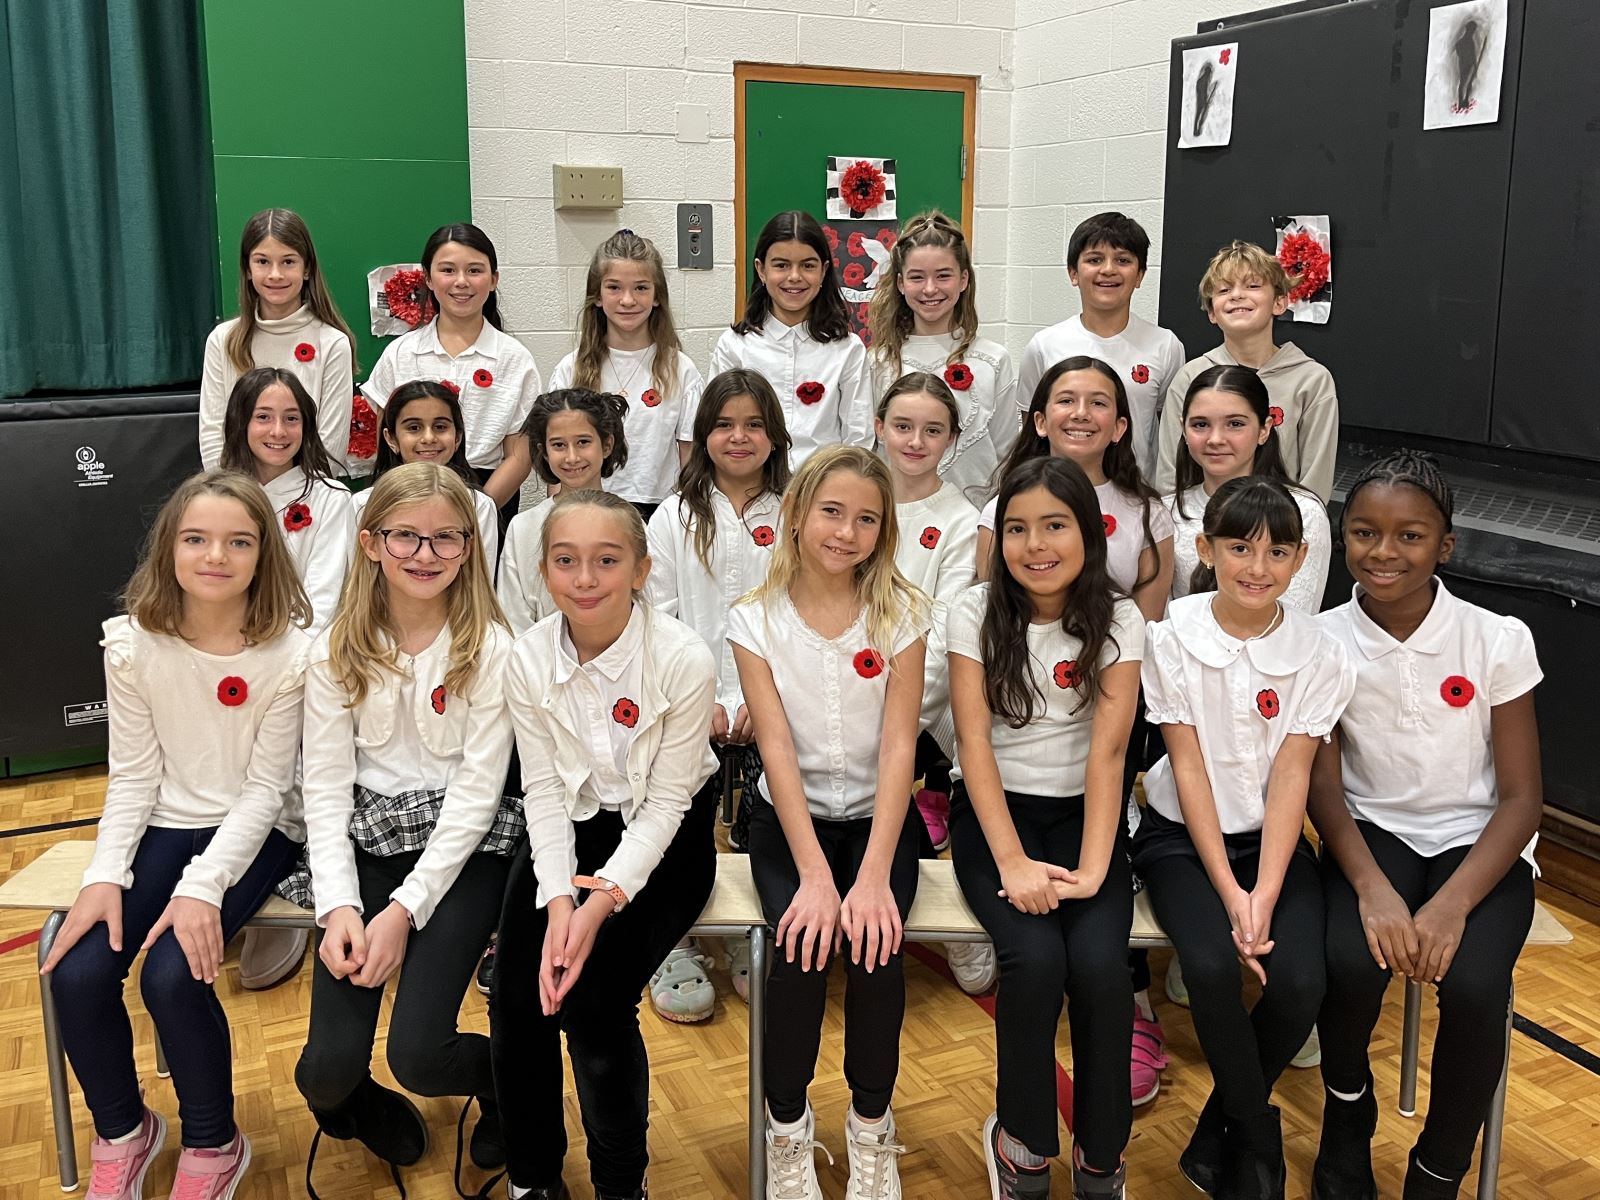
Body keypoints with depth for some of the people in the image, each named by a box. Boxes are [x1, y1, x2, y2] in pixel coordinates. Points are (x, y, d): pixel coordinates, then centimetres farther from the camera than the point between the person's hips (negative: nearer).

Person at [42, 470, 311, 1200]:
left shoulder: (290, 651, -16)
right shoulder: (134, 644, -7)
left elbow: (264, 788, -13)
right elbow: (132, 775, -2)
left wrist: (203, 886, -23)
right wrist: (105, 874, -15)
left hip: (253, 832, -3)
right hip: (163, 825, 3)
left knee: (172, 975, -24)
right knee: (75, 972, -17)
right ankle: (122, 1132, 14)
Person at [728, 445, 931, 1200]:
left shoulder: (901, 613, -5)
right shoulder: (756, 619, -6)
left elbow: (898, 746, -12)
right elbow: (777, 748, -13)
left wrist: (874, 875, -23)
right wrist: (814, 875, -24)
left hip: (877, 814, 0)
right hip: (789, 817, 0)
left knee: (874, 944, -25)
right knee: (803, 945, -25)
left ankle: (871, 1125, 2)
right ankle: (786, 1125, 1)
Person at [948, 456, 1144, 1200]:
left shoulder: (1117, 622, -3)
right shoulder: (975, 613, -5)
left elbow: (1107, 751, -12)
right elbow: (974, 742, -11)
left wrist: (1093, 868, -24)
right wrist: (1012, 862, -22)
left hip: (1081, 811, 1)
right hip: (993, 809, -1)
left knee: (1099, 965, -25)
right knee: (1035, 958, -27)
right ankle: (1022, 1138, -1)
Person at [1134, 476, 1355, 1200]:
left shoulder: (1318, 655, -5)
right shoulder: (1172, 638, -9)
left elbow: (1291, 775, -10)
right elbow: (1189, 766, -11)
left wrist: (1264, 894, -21)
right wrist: (1228, 893, -17)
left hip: (1272, 838, 2)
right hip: (1182, 834, -1)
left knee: (1300, 981, -24)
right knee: (1213, 965, -28)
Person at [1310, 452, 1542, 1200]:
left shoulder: (1499, 640, -10)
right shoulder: (1323, 642, -7)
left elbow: (1522, 797, -7)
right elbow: (1323, 786, -5)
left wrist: (1453, 903, -22)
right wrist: (1372, 887, -23)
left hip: (1479, 844, 0)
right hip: (1373, 835, 1)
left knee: (1473, 988, -29)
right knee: (1350, 962, -29)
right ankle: (1348, 1111, 6)